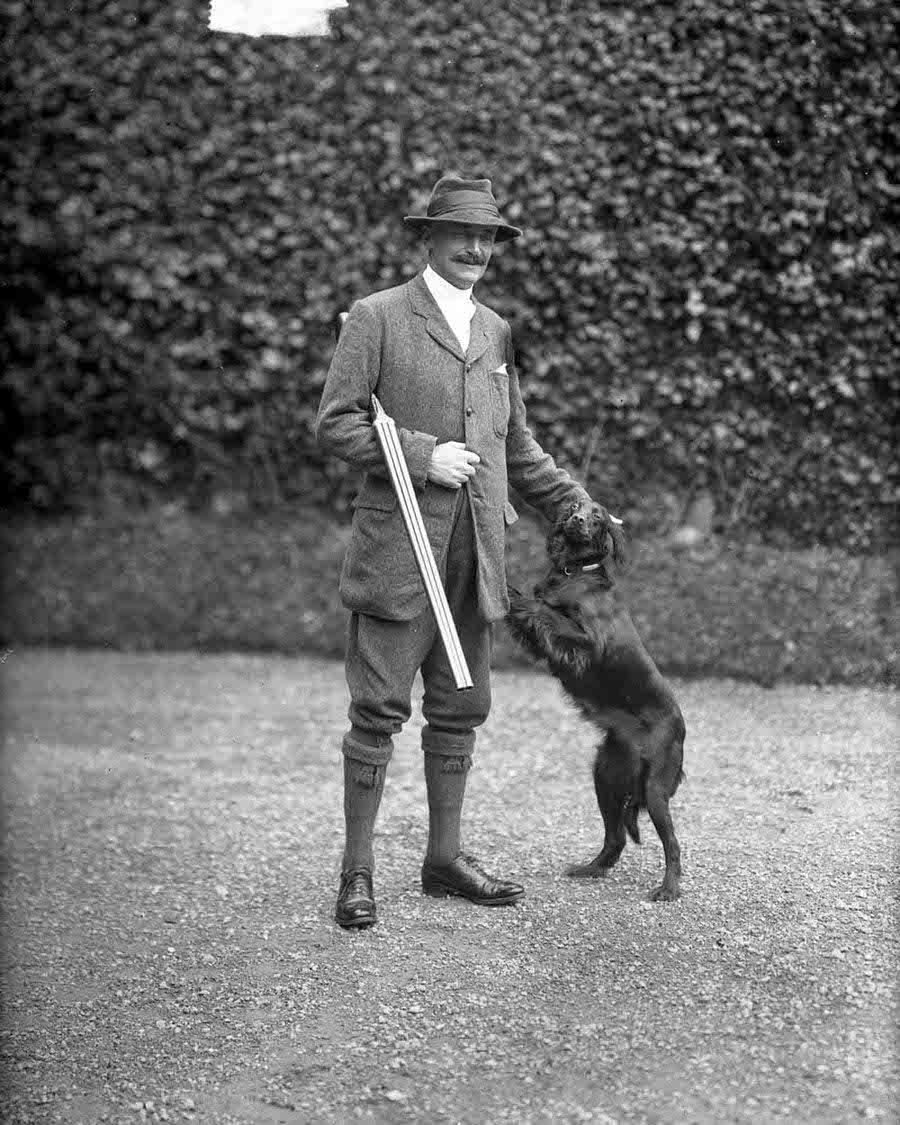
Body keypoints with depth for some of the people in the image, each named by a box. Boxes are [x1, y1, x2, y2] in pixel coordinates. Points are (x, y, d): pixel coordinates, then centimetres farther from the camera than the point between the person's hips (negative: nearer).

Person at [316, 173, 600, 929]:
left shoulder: (494, 332, 18)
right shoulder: (378, 318, 0)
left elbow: (517, 445, 24)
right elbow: (334, 424, -6)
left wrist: (578, 507, 16)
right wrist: (422, 455, -14)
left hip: (477, 555, 6)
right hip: (399, 549, -6)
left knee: (460, 711, 11)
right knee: (379, 710, -3)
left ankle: (445, 859, 23)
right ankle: (357, 872, 8)